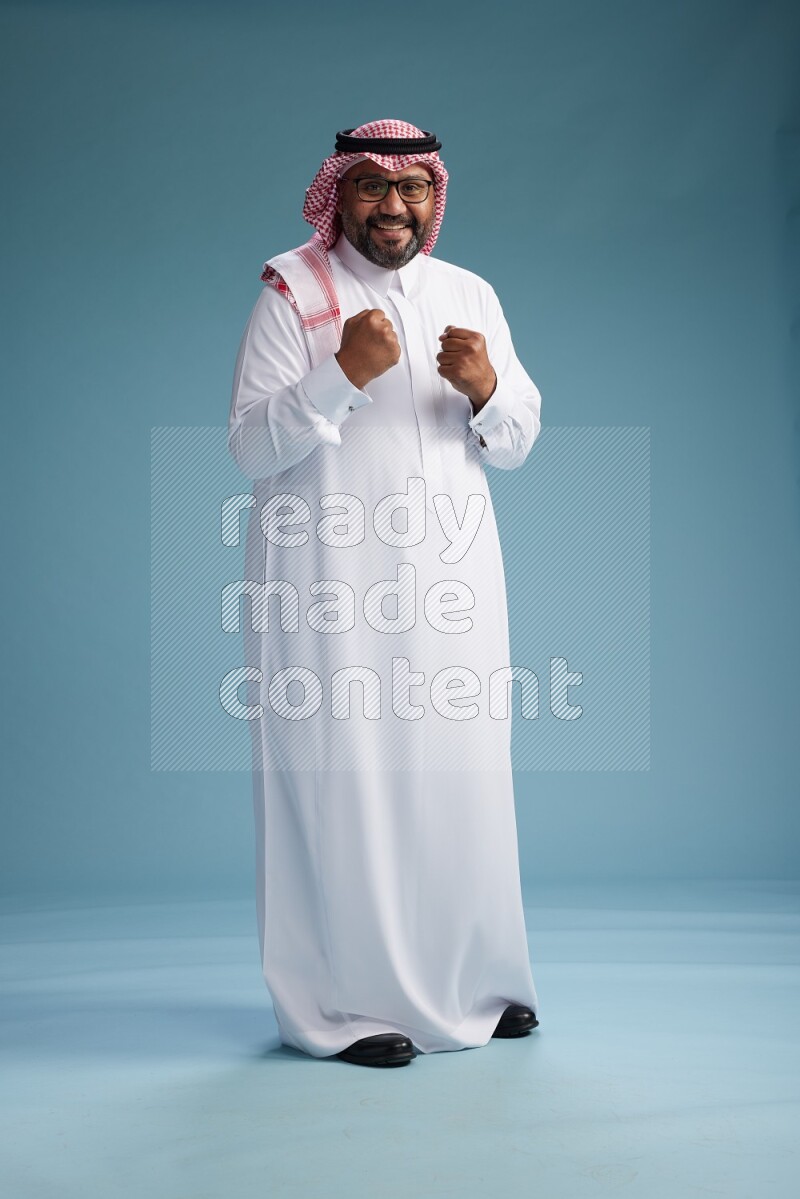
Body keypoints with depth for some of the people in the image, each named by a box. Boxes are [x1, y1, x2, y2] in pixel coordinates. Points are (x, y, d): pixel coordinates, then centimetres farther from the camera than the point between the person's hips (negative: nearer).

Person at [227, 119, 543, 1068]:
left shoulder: (471, 296, 14)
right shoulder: (290, 293, 0)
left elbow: (516, 444, 13)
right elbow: (251, 448, -7)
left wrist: (486, 389, -8)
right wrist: (345, 373, -20)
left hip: (451, 572, 5)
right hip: (330, 582, -4)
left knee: (462, 771, 8)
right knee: (342, 777, -4)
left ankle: (471, 982, 23)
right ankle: (348, 1004, 8)